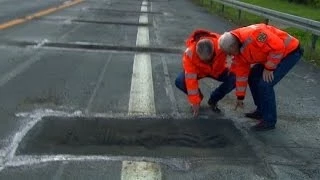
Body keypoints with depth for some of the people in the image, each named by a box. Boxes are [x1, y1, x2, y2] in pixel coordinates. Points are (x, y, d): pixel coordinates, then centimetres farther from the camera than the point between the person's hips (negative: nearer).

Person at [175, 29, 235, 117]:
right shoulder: (189, 54, -38)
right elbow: (191, 80, -34)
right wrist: (195, 102, -31)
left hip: (218, 70, 1)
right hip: (198, 71, -1)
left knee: (234, 79, -26)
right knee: (179, 81, -27)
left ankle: (213, 100, -1)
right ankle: (198, 97, 4)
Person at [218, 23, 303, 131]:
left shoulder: (253, 34, -33)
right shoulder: (238, 49, -3)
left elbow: (278, 46, -32)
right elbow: (241, 72, 5)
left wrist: (269, 68, -20)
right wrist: (240, 97, 11)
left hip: (290, 51, -9)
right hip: (272, 53, 9)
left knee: (265, 84, -15)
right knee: (253, 77, 11)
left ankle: (269, 121, 0)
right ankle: (262, 110, 27)